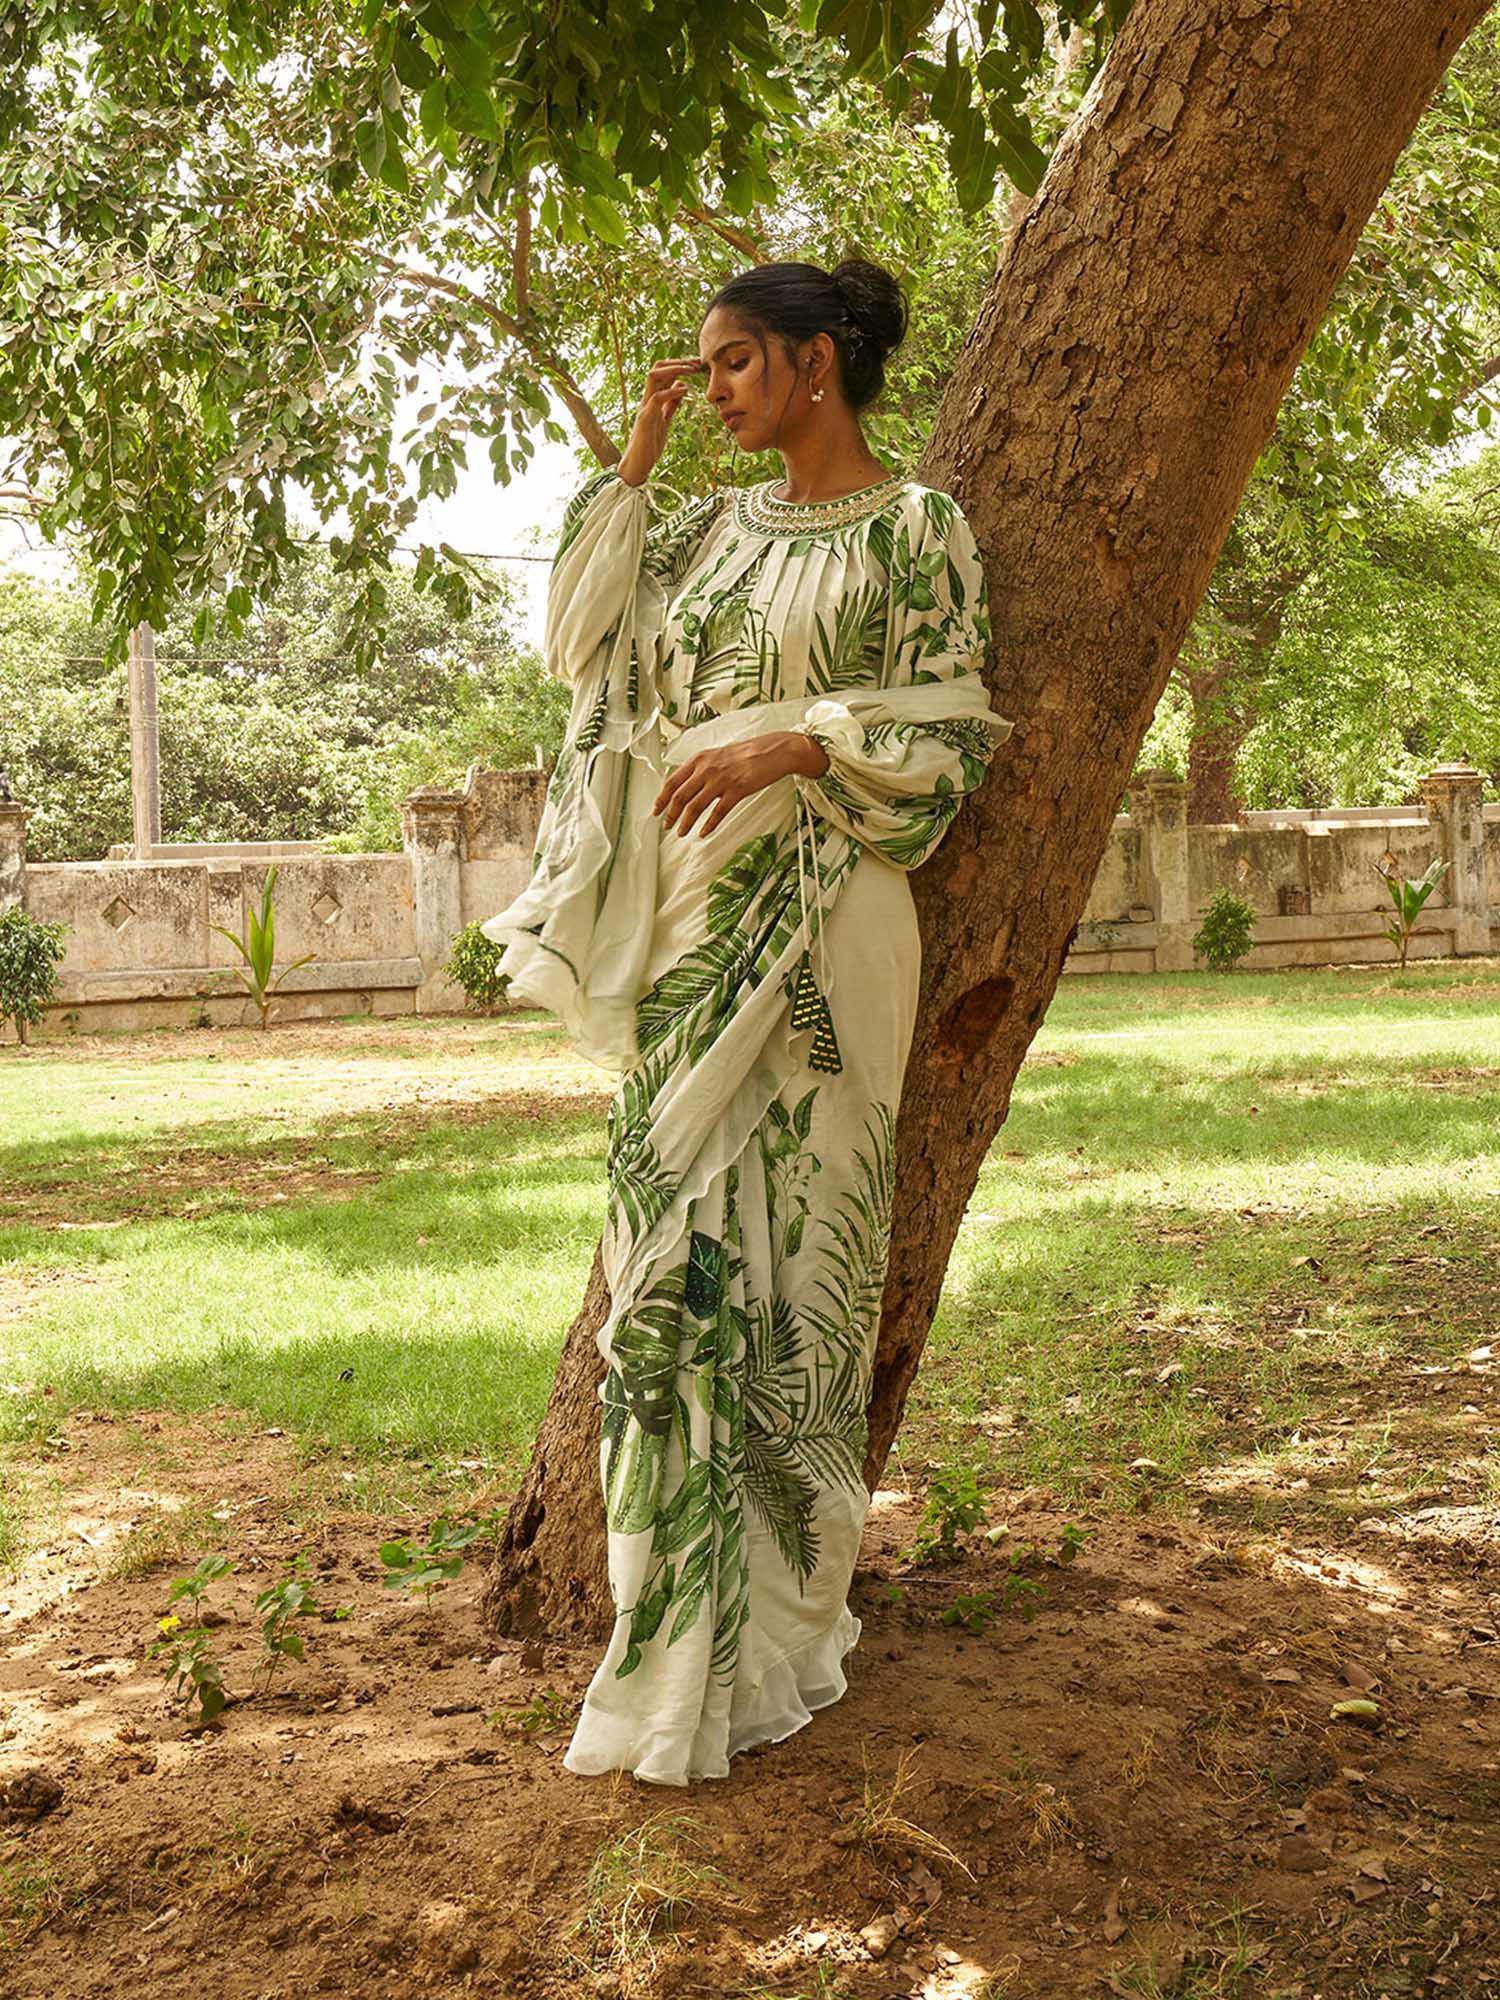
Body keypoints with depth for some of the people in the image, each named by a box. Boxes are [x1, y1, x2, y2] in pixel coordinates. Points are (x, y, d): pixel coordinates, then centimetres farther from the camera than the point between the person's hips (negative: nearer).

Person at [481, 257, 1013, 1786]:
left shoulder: (915, 526, 2)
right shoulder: (711, 527, 18)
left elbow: (949, 729, -3)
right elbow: (582, 643, 11)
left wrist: (796, 741, -18)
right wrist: (631, 463, 9)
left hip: (812, 923, -6)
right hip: (685, 921, 6)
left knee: (783, 1240, -6)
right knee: (676, 1241, 4)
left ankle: (767, 1625, 7)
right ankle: (696, 1628, 14)